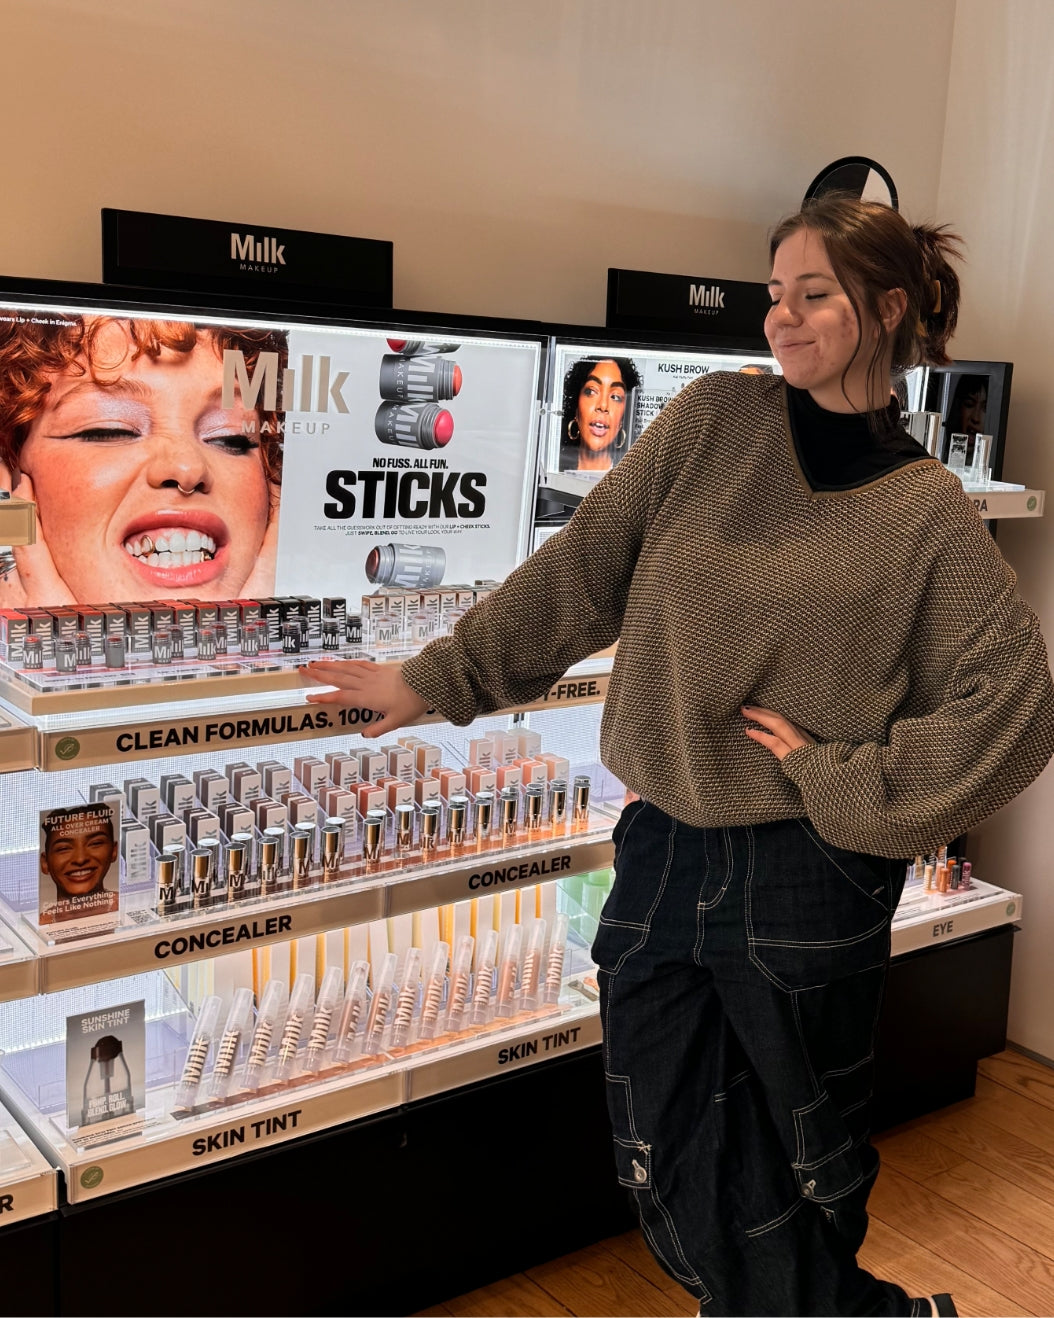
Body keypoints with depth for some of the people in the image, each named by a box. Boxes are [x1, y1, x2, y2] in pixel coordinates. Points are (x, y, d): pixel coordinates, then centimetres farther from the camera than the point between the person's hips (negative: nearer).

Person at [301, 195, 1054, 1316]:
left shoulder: (926, 513, -4)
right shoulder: (716, 417, 3)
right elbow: (586, 564, 3)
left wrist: (848, 781, -14)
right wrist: (435, 677, 1)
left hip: (802, 885, -3)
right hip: (661, 852, 4)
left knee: (804, 1164, 14)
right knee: (671, 1172, 14)